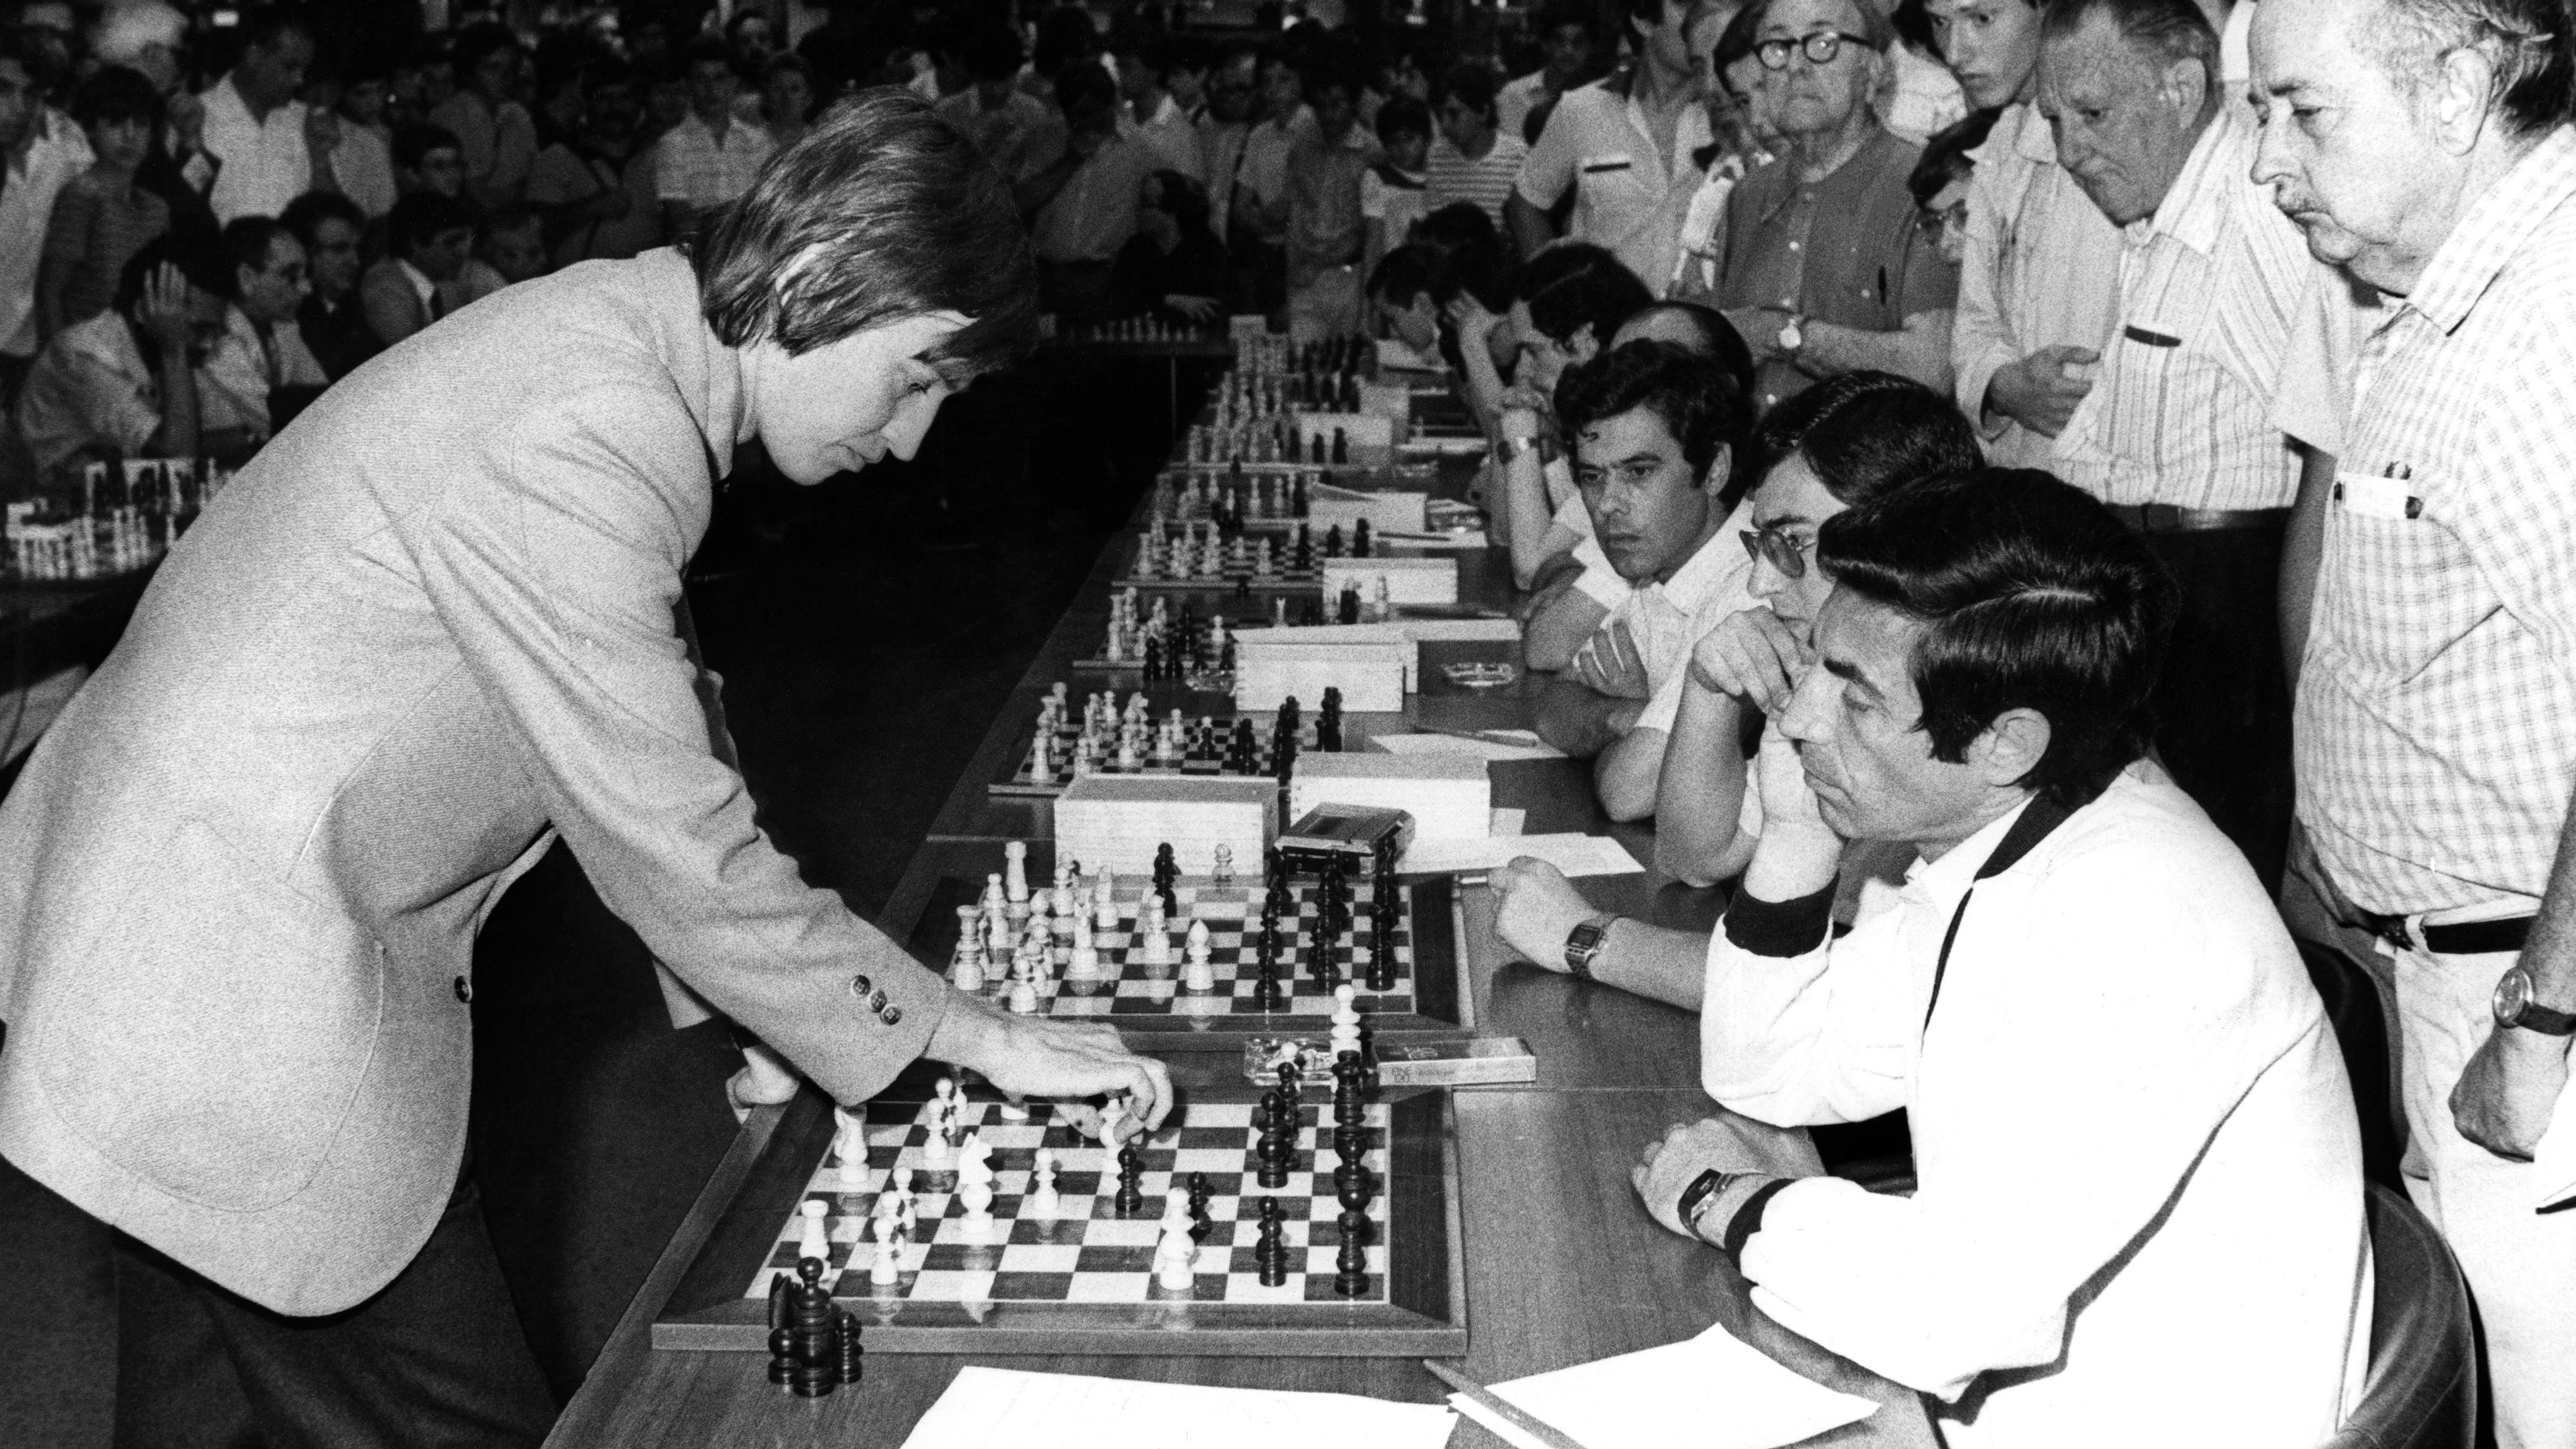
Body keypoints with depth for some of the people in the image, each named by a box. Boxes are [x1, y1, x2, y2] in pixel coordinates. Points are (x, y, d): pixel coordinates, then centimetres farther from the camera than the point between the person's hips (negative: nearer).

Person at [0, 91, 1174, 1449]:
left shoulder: (614, 330, 6)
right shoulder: (581, 443, -25)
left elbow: (654, 749, 15)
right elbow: (678, 854, -22)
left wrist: (763, 1010, 13)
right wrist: (982, 1037, -13)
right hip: (227, 999, -10)